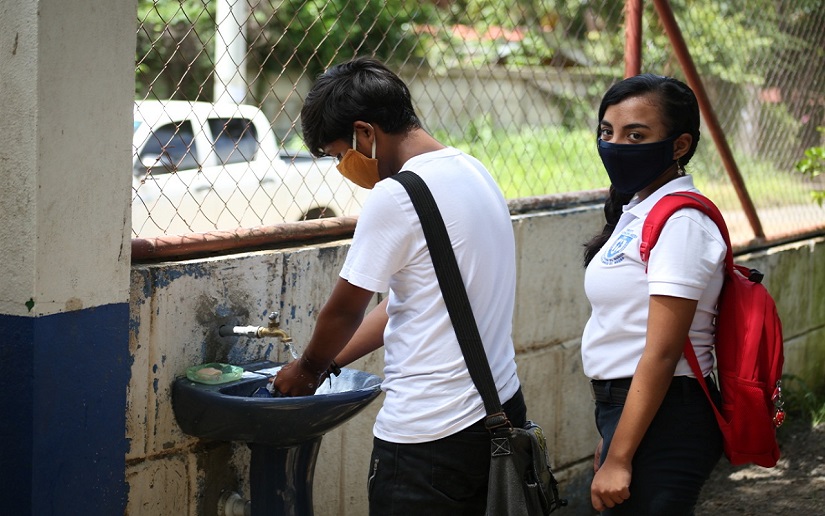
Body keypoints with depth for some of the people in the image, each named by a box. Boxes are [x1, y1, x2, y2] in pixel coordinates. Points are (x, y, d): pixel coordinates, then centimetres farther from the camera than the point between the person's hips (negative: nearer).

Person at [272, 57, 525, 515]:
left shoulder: (394, 197, -17)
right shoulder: (475, 173, 10)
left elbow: (344, 311, -5)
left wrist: (307, 369, 14)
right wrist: (325, 364, 17)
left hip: (430, 434, -9)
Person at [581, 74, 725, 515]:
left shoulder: (681, 222, -17)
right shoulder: (636, 211, 12)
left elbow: (661, 353, -21)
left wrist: (619, 459, -21)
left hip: (661, 421, -9)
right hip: (624, 409, 9)